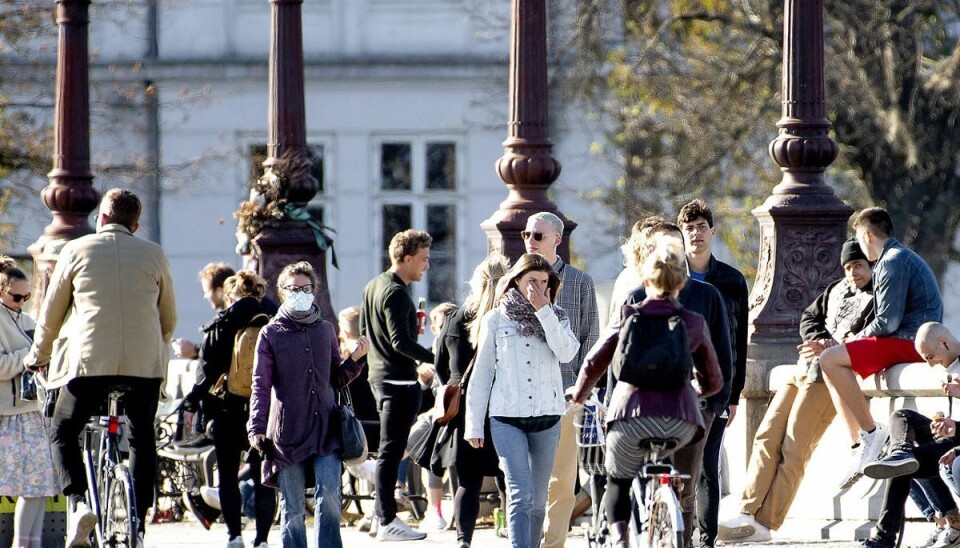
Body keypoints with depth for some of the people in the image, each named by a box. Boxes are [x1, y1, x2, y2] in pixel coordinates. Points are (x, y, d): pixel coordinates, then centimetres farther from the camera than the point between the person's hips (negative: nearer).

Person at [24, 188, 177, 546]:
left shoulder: (77, 250, 4)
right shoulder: (154, 255, 9)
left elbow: (51, 312, 11)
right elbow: (169, 319, 17)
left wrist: (38, 356, 26)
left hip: (90, 360, -2)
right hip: (146, 363, 2)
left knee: (63, 433, 12)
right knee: (142, 439, 18)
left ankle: (79, 502, -10)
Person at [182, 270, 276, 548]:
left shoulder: (220, 327, -1)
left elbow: (207, 369, -7)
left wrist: (191, 403, -3)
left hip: (228, 411, -1)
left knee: (228, 476, 9)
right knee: (262, 478, 5)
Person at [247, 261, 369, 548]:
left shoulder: (325, 330, 13)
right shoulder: (271, 334, 4)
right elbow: (261, 386, 0)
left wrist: (355, 360, -1)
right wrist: (257, 428, -11)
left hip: (325, 428, 2)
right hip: (287, 431, -2)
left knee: (329, 494, -13)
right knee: (292, 507, 1)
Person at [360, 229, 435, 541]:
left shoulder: (373, 287, 14)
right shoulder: (396, 293, -16)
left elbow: (365, 333, 23)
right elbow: (401, 342, -23)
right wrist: (434, 358, -18)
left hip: (379, 375, 10)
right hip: (399, 380, -10)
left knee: (389, 450, 15)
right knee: (391, 451, -8)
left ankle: (383, 514, 17)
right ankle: (387, 522, -7)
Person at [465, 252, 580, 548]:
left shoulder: (555, 318, 10)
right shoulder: (496, 319, 6)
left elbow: (566, 352, -10)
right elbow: (481, 373, 8)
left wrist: (543, 310, -12)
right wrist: (474, 424, 4)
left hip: (547, 416, 3)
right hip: (507, 417, -3)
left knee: (538, 498, 8)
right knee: (521, 494, -16)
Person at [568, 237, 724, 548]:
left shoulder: (629, 317, 5)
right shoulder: (694, 323, 11)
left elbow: (595, 363, 1)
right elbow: (713, 381, 19)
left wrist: (579, 394, 21)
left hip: (633, 415, -2)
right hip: (681, 422, 2)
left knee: (618, 480, 20)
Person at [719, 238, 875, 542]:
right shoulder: (836, 289, 23)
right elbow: (809, 318, 20)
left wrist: (829, 348, -19)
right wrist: (820, 339, -1)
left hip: (826, 378, -8)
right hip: (802, 370, 8)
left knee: (793, 451, -11)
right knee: (767, 438, -2)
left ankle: (764, 524, -12)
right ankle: (747, 513, -6)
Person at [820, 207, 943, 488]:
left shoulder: (893, 261, -12)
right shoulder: (903, 257, 23)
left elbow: (888, 321, -19)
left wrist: (857, 338, -2)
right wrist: (857, 340, 15)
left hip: (907, 343, -11)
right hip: (911, 344, 11)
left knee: (830, 360, -20)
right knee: (835, 366, 13)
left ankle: (870, 433, -18)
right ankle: (858, 446, 4)